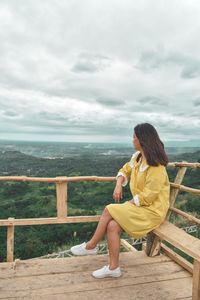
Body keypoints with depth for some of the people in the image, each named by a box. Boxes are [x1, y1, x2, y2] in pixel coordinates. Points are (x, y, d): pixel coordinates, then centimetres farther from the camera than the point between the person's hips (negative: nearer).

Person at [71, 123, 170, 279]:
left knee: (109, 210, -17)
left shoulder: (156, 166, -20)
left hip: (152, 211, -7)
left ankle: (91, 245, 4)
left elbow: (148, 196, -22)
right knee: (112, 226, -14)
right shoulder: (138, 157, 7)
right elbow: (125, 170, 19)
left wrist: (130, 203, -11)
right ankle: (113, 267, 1)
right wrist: (118, 185, 1)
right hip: (138, 204, 7)